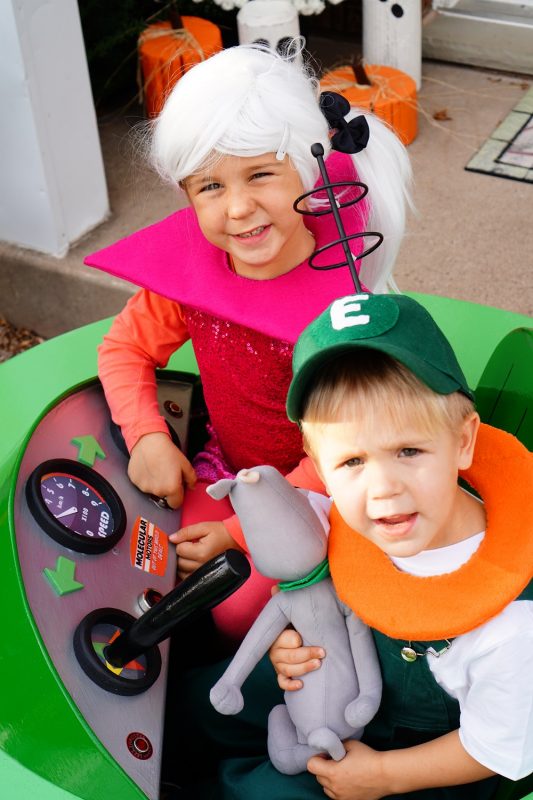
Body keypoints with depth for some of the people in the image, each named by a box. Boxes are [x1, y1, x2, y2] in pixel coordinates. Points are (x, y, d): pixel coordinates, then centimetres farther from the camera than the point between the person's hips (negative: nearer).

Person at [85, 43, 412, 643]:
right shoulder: (184, 265, -16)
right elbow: (126, 348, 1)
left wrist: (245, 533, -22)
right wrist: (147, 437, -16)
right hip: (225, 465, 5)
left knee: (240, 611, -16)